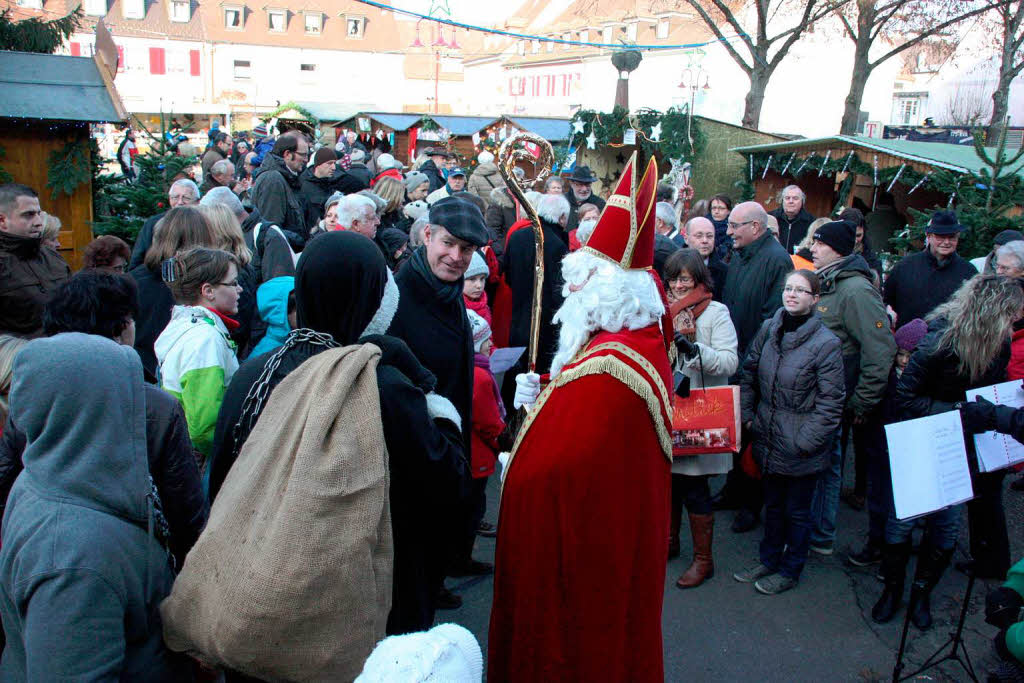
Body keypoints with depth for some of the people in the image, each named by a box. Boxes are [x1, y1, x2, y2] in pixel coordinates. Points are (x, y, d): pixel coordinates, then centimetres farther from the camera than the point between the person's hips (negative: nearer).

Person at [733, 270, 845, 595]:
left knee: (796, 510, 13)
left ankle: (790, 571, 31)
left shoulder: (827, 343, -16)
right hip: (769, 439, 5)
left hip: (802, 448, -5)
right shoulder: (769, 328, 0)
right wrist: (747, 415, 4)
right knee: (773, 503, 21)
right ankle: (769, 560, 39)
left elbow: (830, 403, -13)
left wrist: (805, 441, -16)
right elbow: (750, 373, 11)